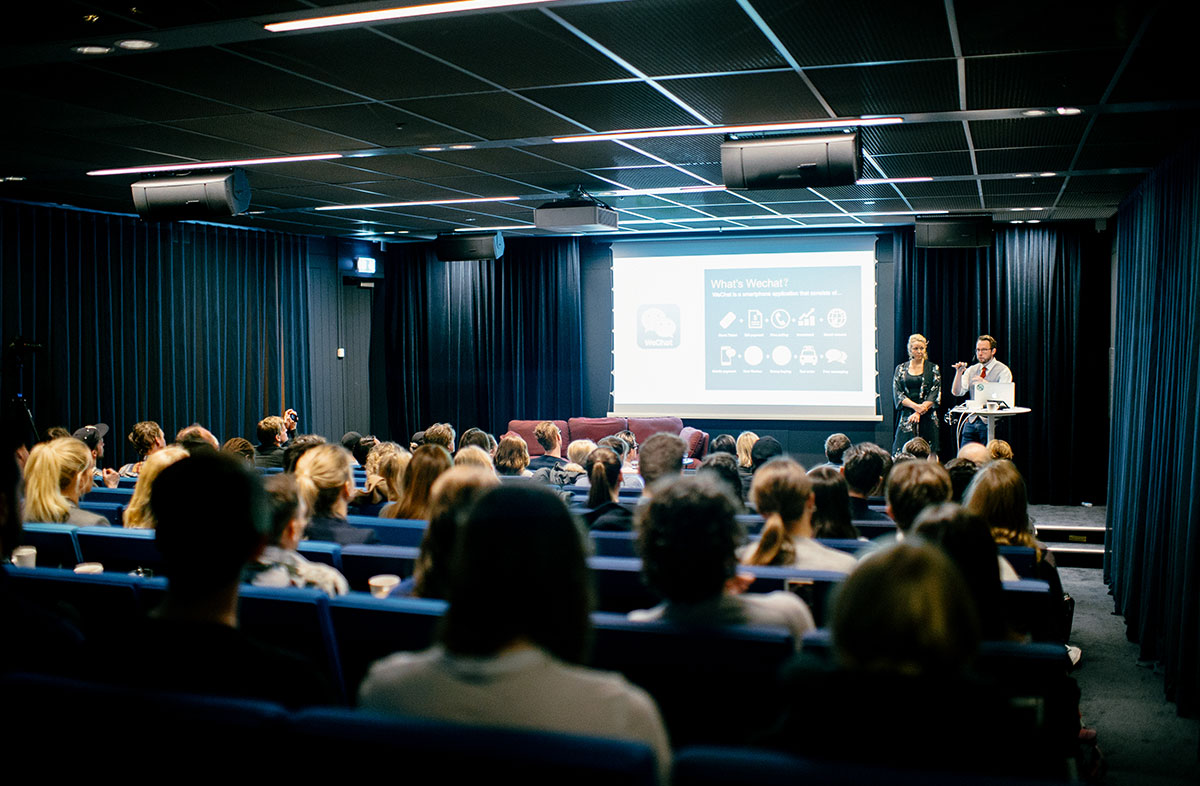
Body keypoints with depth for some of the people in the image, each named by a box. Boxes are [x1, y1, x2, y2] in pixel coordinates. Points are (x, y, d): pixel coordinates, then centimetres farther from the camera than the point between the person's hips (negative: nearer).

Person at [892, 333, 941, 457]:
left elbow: (935, 395, -1)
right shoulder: (901, 369, 10)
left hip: (927, 419, 0)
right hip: (906, 417, 1)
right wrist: (916, 406, -15)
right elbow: (897, 394, 1)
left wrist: (919, 412, -13)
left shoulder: (933, 368, 7)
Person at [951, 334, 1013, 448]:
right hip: (971, 422, 4)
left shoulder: (1003, 371, 0)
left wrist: (985, 383, -29)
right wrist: (959, 373, -11)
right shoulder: (971, 370, 13)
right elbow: (957, 392, 3)